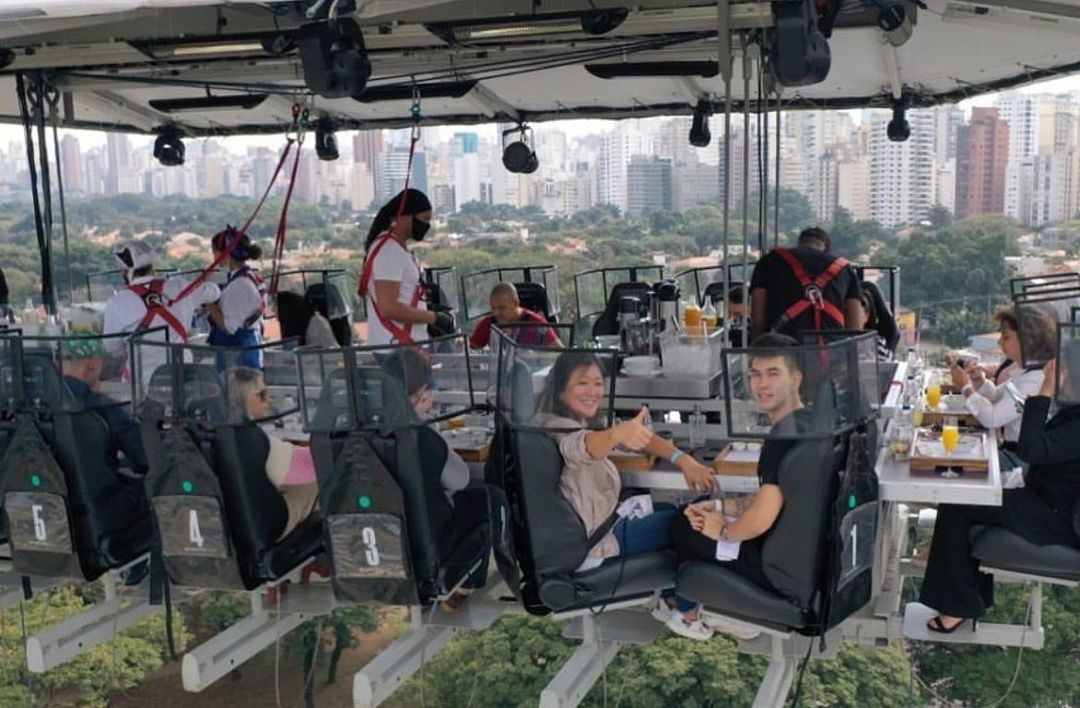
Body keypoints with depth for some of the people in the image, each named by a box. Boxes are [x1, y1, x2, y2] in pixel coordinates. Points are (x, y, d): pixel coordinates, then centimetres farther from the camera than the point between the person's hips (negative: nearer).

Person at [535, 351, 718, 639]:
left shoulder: (577, 424, 6)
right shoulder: (562, 433, -25)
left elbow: (639, 435, -1)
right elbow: (586, 446, -50)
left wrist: (682, 460, -16)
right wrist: (618, 433, -72)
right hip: (590, 549, -10)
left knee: (670, 511, 23)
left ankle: (669, 602, 28)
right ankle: (687, 614, 15)